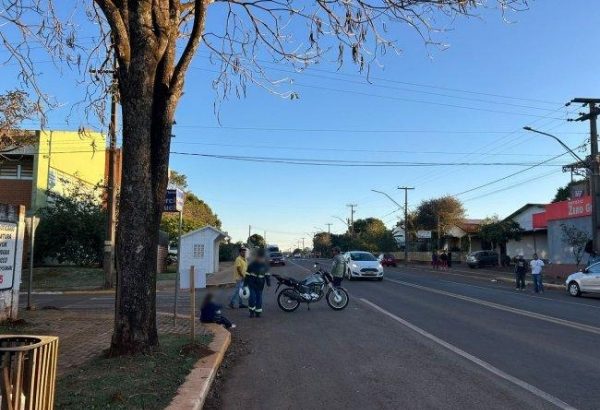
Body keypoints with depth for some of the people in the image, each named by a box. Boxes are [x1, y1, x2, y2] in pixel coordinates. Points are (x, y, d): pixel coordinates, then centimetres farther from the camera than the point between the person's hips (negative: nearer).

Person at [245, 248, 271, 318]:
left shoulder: (265, 265, 0)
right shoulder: (252, 264, -10)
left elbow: (267, 275, 8)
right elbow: (247, 275, -5)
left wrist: (269, 283, 1)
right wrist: (245, 284, -5)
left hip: (260, 285, 3)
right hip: (252, 284, -3)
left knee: (259, 298, 6)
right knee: (252, 298, -9)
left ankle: (258, 312, 18)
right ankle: (252, 311, 9)